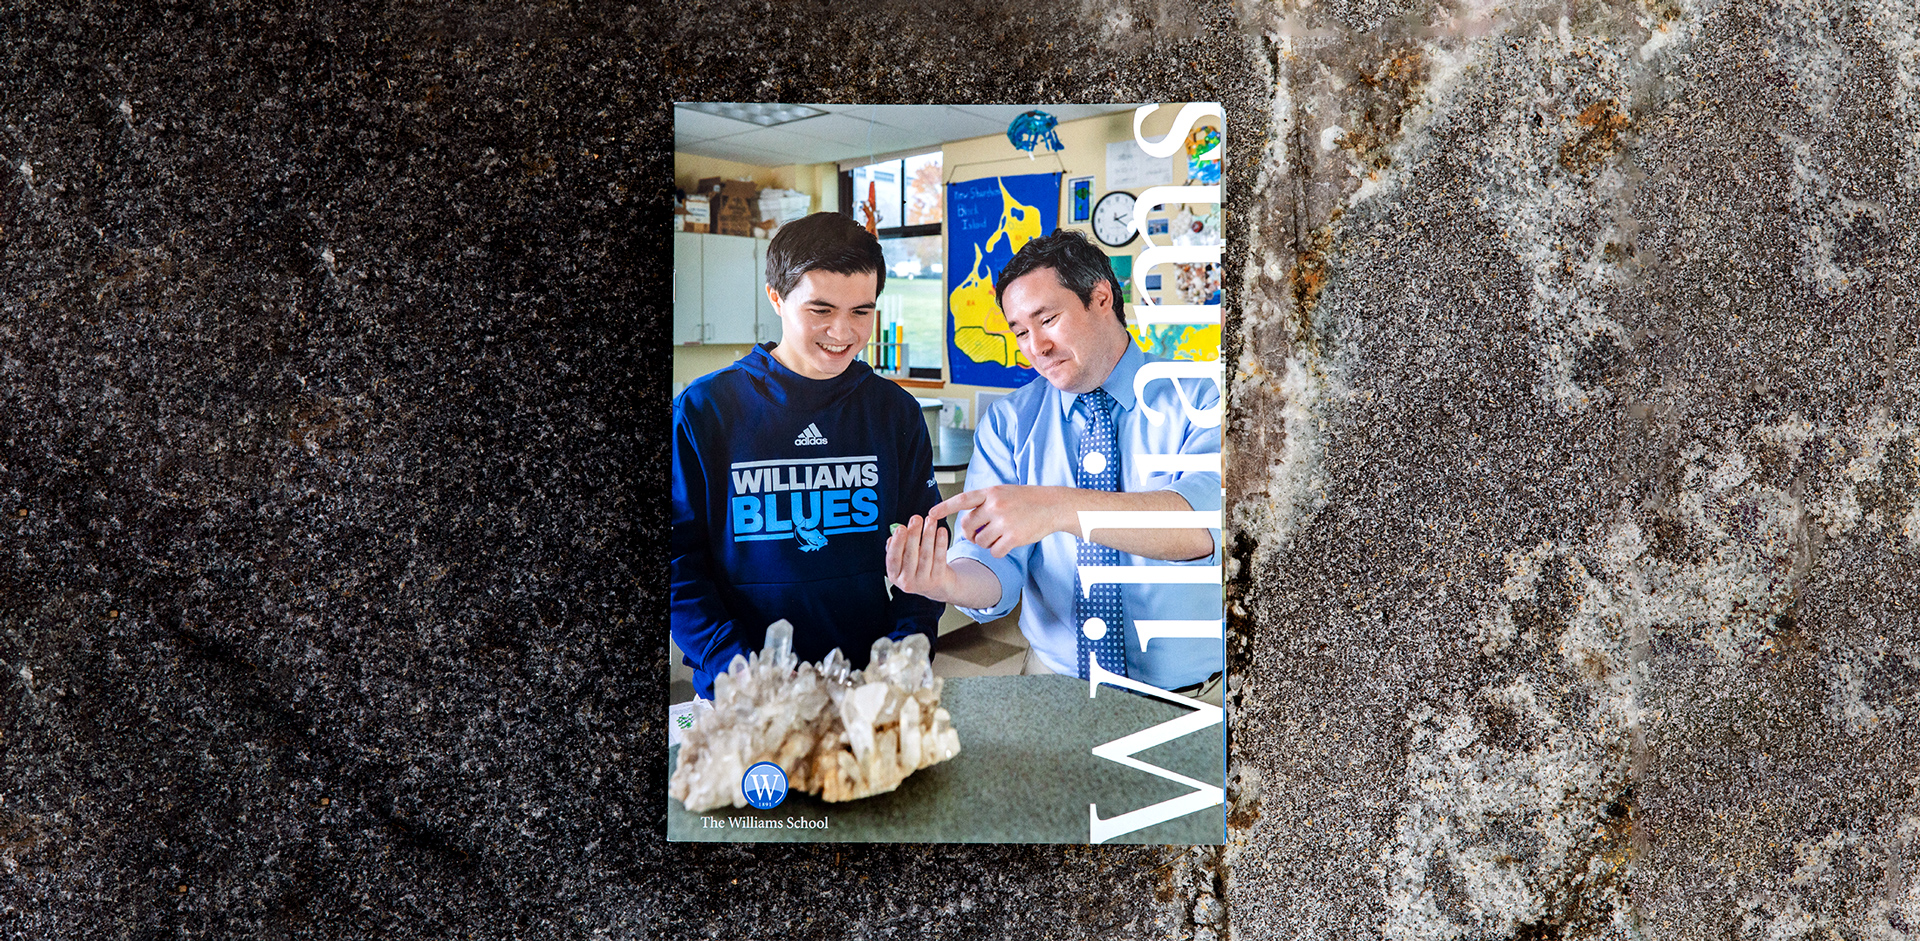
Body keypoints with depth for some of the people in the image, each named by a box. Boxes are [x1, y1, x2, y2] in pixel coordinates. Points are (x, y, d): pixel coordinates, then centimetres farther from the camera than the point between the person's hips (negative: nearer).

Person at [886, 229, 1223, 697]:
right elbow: (997, 571, -3)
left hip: (1197, 692, -1)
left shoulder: (1200, 400, -4)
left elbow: (1205, 523, -23)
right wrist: (950, 582, -27)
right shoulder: (1008, 423, 5)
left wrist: (1059, 507, -35)